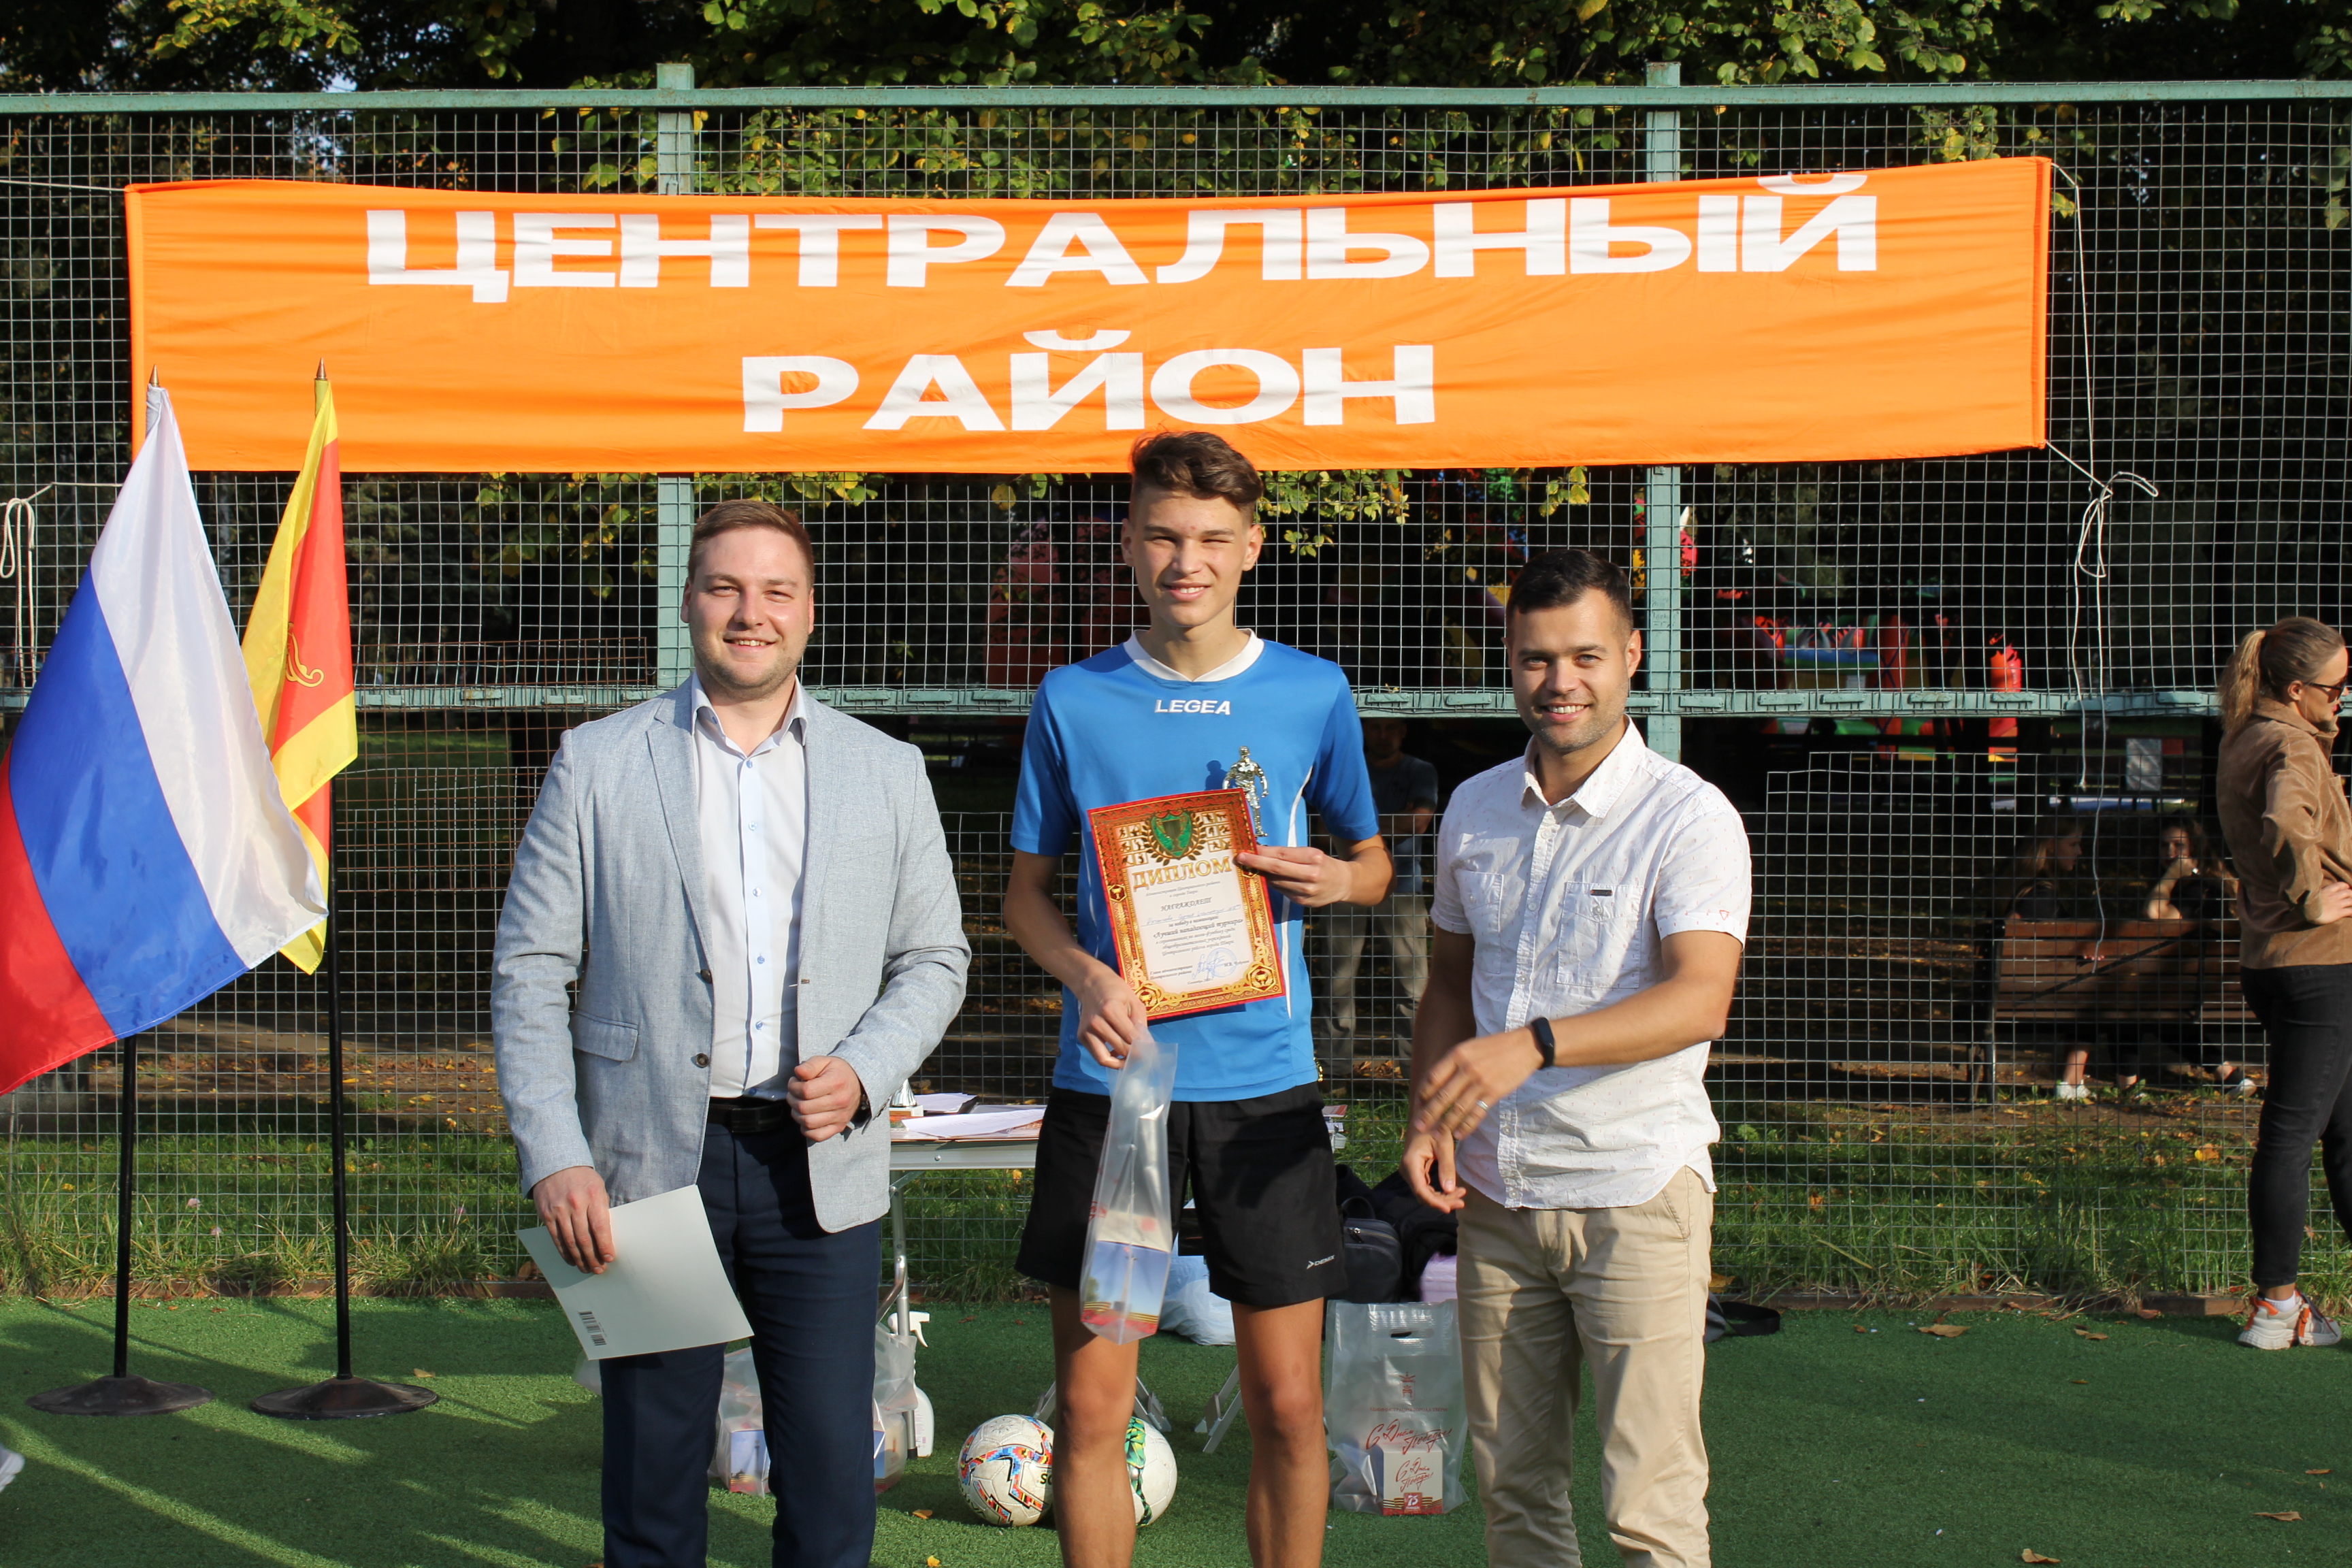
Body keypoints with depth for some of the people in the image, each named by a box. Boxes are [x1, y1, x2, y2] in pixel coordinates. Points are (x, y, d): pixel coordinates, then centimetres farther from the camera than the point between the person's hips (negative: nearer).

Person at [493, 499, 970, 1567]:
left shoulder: (886, 773, 9)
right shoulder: (597, 764, 4)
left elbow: (933, 957, 13)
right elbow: (529, 972, 3)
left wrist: (864, 1071, -6)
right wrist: (554, 1158, -7)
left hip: (819, 1171, 1)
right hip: (650, 1165, -1)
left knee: (833, 1482, 2)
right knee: (652, 1471, 7)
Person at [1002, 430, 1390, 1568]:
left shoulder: (1314, 694, 3)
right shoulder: (1073, 699, 3)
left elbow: (1373, 861, 15)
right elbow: (1026, 890, 9)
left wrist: (1336, 879, -9)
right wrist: (1086, 975, -12)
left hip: (1263, 1086, 0)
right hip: (1107, 1081, 0)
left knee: (1289, 1407, 4)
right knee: (1092, 1409, 4)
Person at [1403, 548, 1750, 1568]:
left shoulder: (1689, 817, -10)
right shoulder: (1473, 810, 9)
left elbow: (1699, 998, -23)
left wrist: (1534, 1044, -35)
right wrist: (1428, 1115, 4)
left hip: (1638, 1189, -5)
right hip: (1496, 1191, 5)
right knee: (1511, 1482, 10)